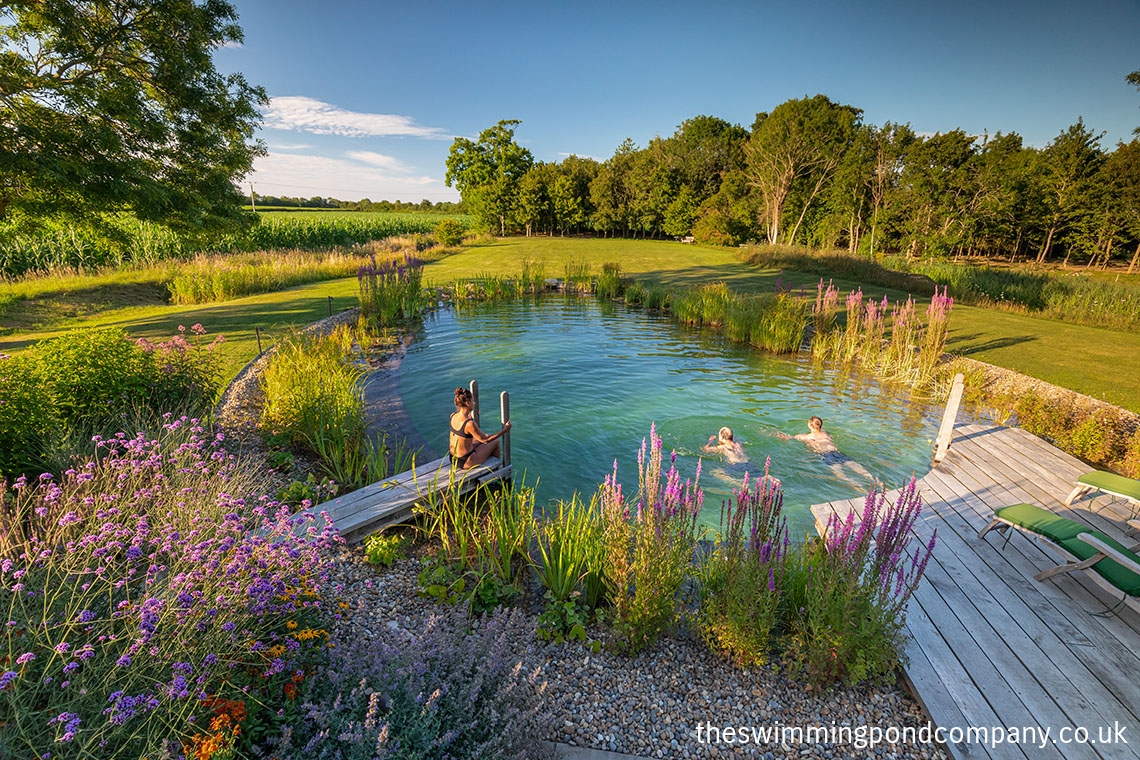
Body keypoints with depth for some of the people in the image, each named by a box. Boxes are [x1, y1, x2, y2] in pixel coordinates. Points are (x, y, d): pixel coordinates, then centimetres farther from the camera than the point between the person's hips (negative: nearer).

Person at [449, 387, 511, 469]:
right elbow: (486, 440, -17)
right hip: (465, 462, -7)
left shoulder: (453, 415, -7)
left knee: (481, 440, 28)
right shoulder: (470, 424, -30)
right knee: (495, 442, 13)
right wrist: (504, 429, -11)